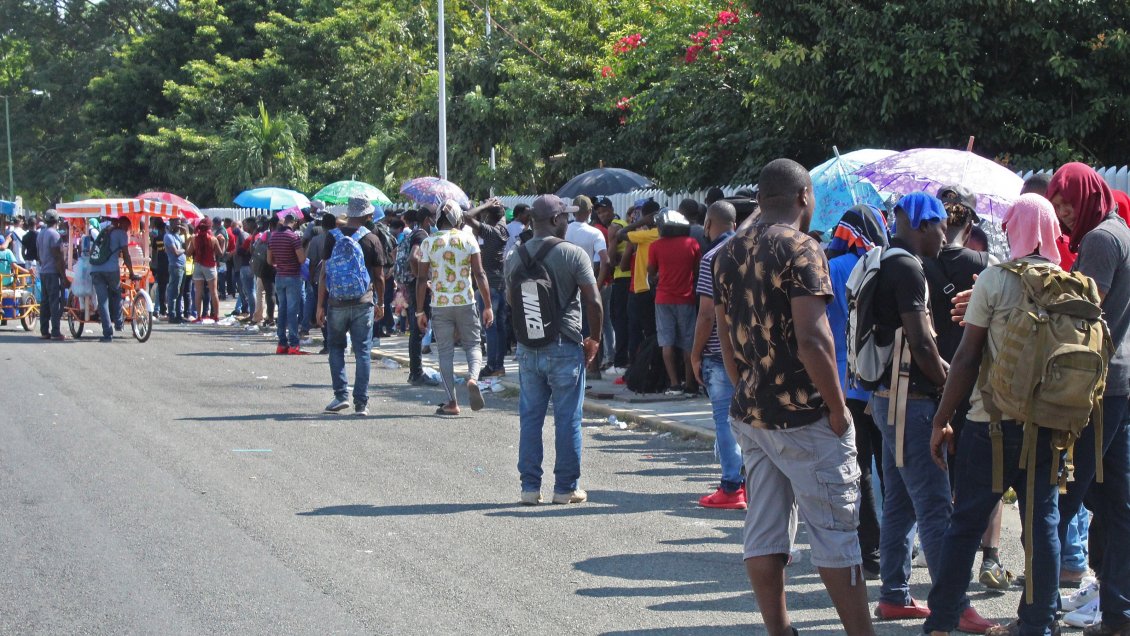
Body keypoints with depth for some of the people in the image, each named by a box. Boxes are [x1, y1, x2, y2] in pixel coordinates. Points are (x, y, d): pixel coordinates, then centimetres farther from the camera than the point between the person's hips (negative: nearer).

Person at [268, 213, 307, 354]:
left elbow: (269, 261, 12)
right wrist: (303, 248, 2)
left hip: (279, 277, 6)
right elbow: (302, 259, -18)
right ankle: (293, 345, -9)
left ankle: (282, 344, 12)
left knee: (282, 309, 12)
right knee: (292, 310, -6)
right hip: (293, 277, -6)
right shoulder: (293, 237, -15)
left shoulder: (272, 237, 6)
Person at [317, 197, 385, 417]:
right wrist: (380, 303, 15)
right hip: (363, 303, 0)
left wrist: (320, 305, 1)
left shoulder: (332, 236, -2)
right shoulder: (372, 239, -2)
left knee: (336, 348, 15)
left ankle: (341, 394, 3)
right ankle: (361, 403, 2)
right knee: (362, 352, 4)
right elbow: (379, 276, 1)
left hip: (336, 302, 0)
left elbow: (324, 272, -3)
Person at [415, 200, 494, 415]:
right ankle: (473, 378, -17)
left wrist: (420, 311, 6)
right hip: (465, 302, 0)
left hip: (440, 305, 0)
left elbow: (422, 279, -1)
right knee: (472, 344, 12)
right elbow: (479, 274, -5)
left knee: (445, 351, 7)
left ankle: (452, 402, 4)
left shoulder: (428, 242, 0)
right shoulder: (468, 239, -1)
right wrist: (487, 306, 0)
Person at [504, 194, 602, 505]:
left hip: (528, 348, 4)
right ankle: (566, 488, 9)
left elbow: (511, 302, 13)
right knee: (568, 421, 4)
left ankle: (530, 487, 12)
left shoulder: (516, 257, 5)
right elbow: (593, 302, -11)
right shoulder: (574, 254, -9)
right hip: (565, 348, -4)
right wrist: (594, 340, 2)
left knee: (530, 419, 10)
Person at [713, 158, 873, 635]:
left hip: (750, 413, 7)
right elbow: (811, 340, -22)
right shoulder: (801, 249, -14)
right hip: (803, 416, -7)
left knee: (764, 534, 9)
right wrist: (838, 408, -14)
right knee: (835, 532, 0)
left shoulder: (728, 253, 9)